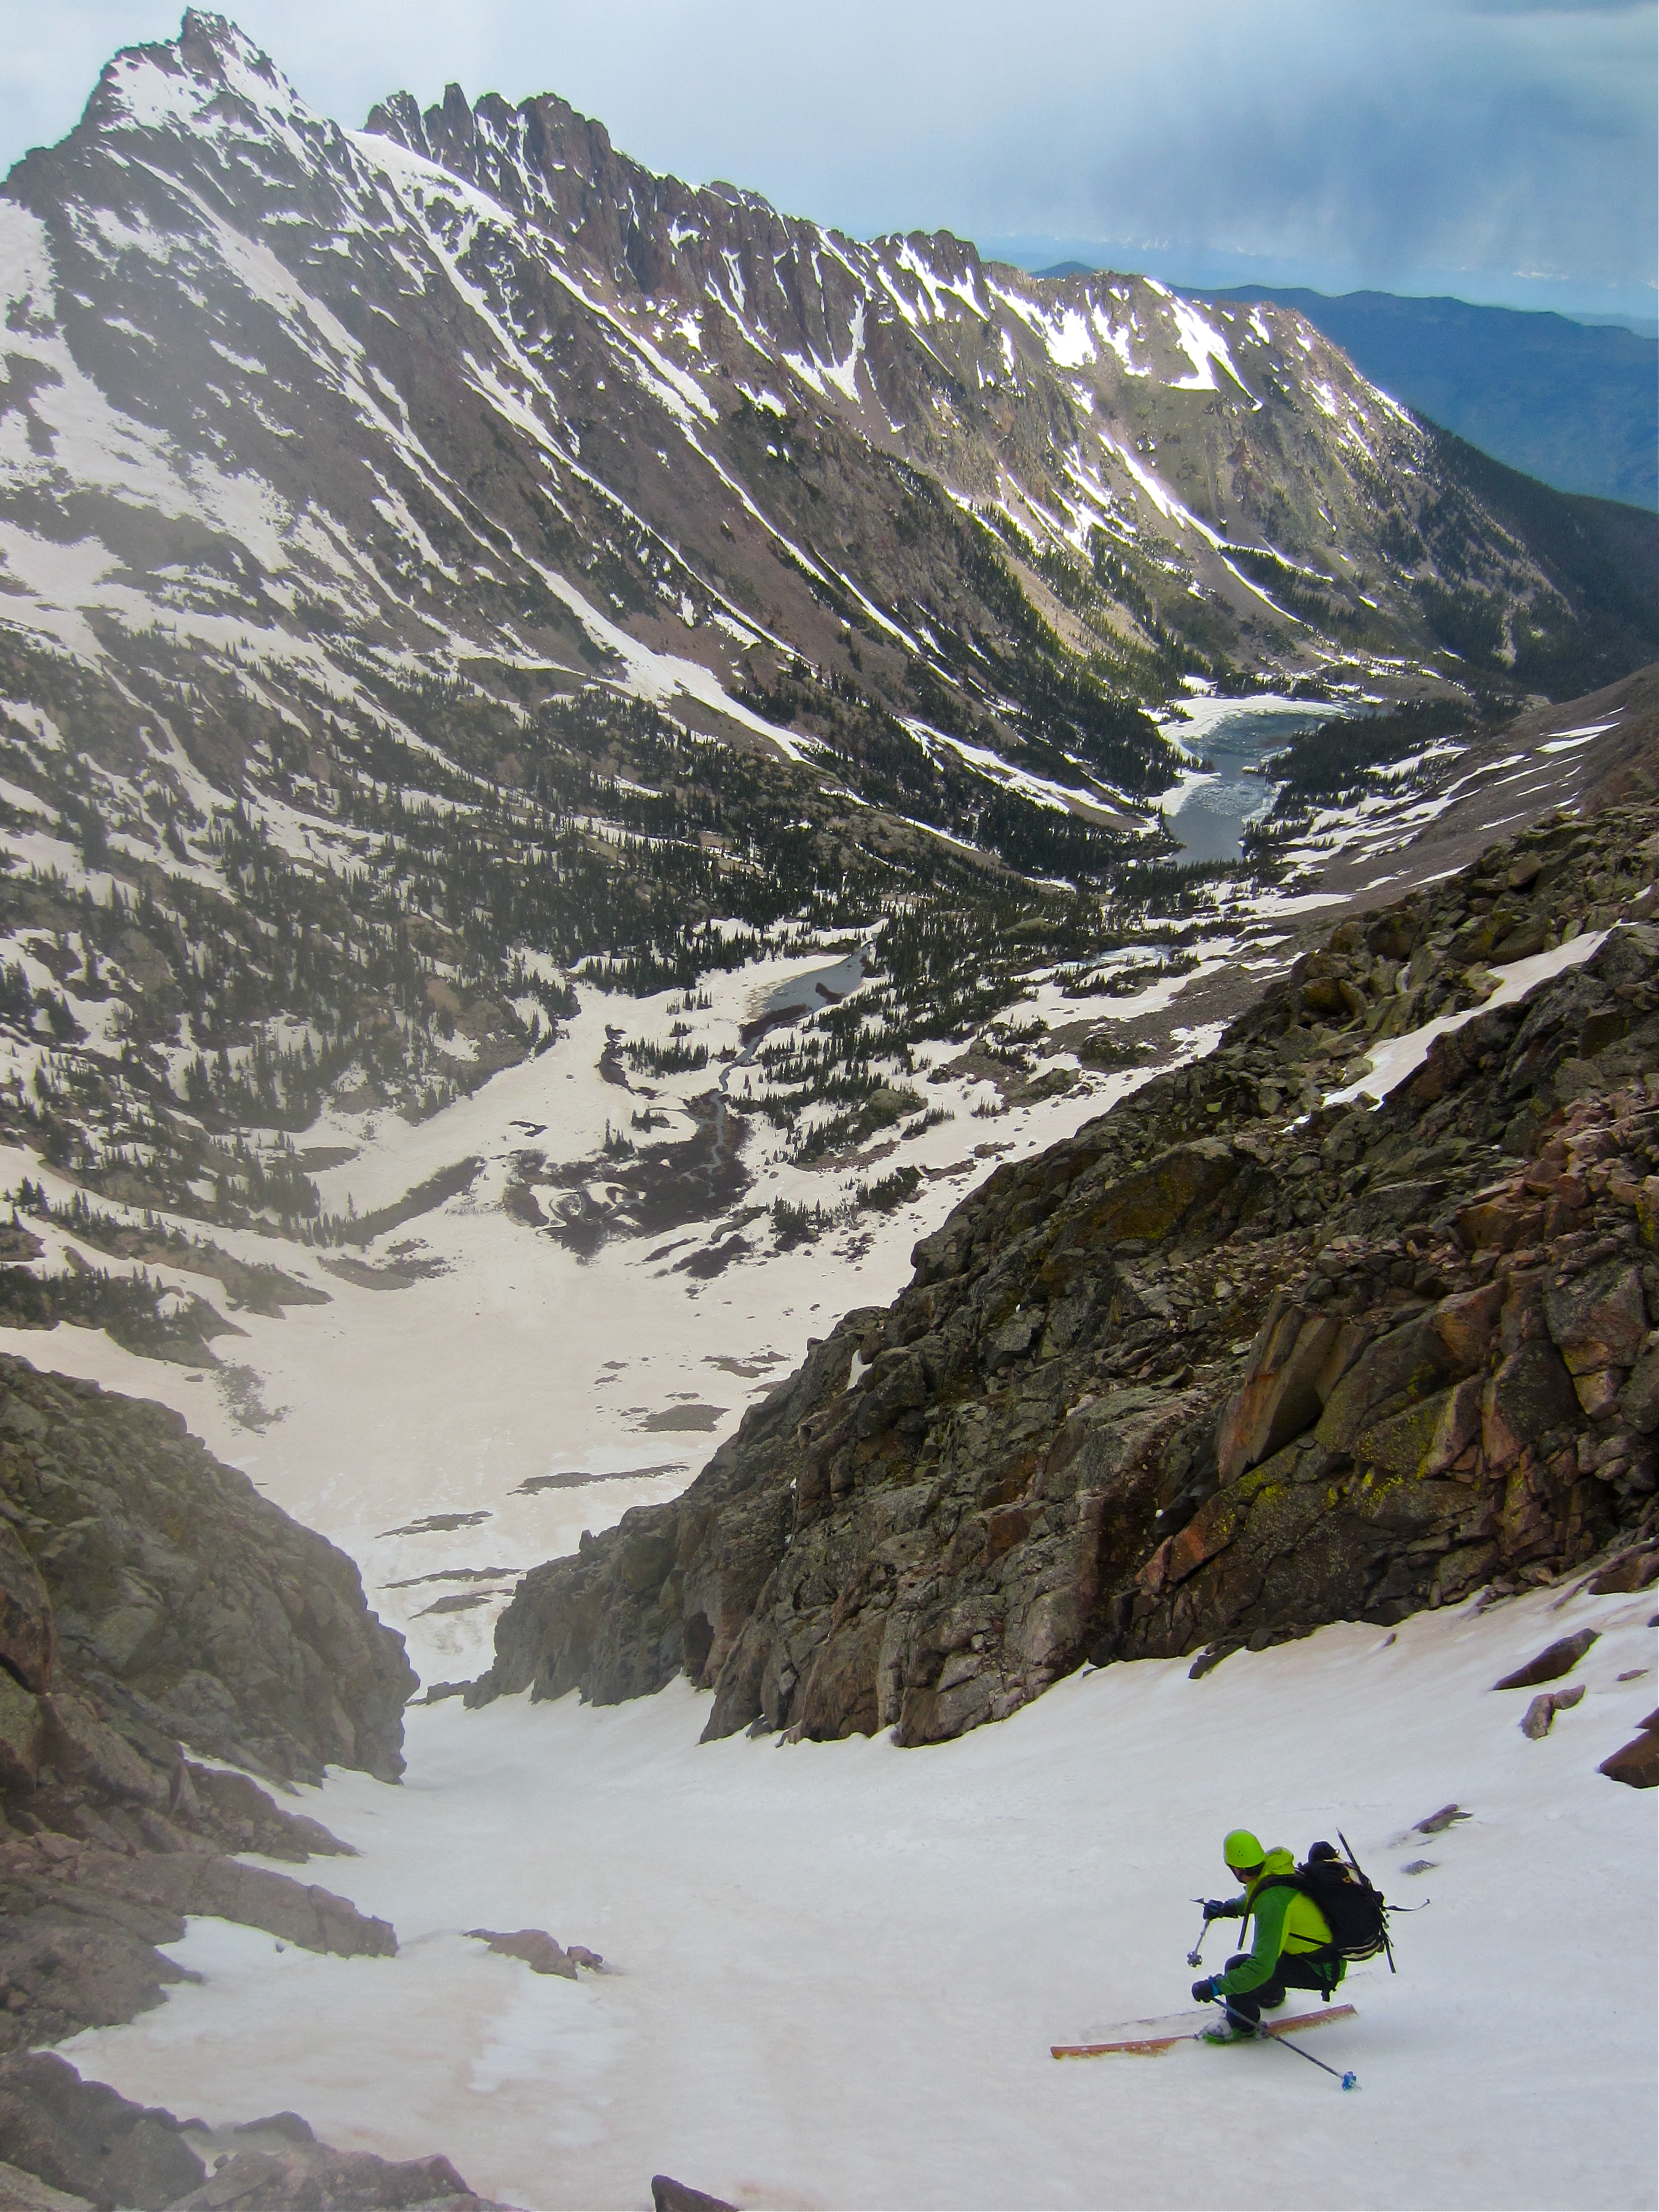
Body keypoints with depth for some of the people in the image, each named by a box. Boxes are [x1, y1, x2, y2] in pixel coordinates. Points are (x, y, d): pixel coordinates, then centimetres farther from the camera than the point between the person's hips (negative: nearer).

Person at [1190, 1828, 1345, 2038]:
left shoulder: (1273, 1903, -31)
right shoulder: (1277, 1865, -6)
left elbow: (1263, 1967, -33)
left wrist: (1216, 1987, -28)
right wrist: (1227, 1907, 15)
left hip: (1322, 1970, -9)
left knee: (1238, 1966, -16)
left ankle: (1242, 2025, 9)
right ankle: (1270, 1994, 47)